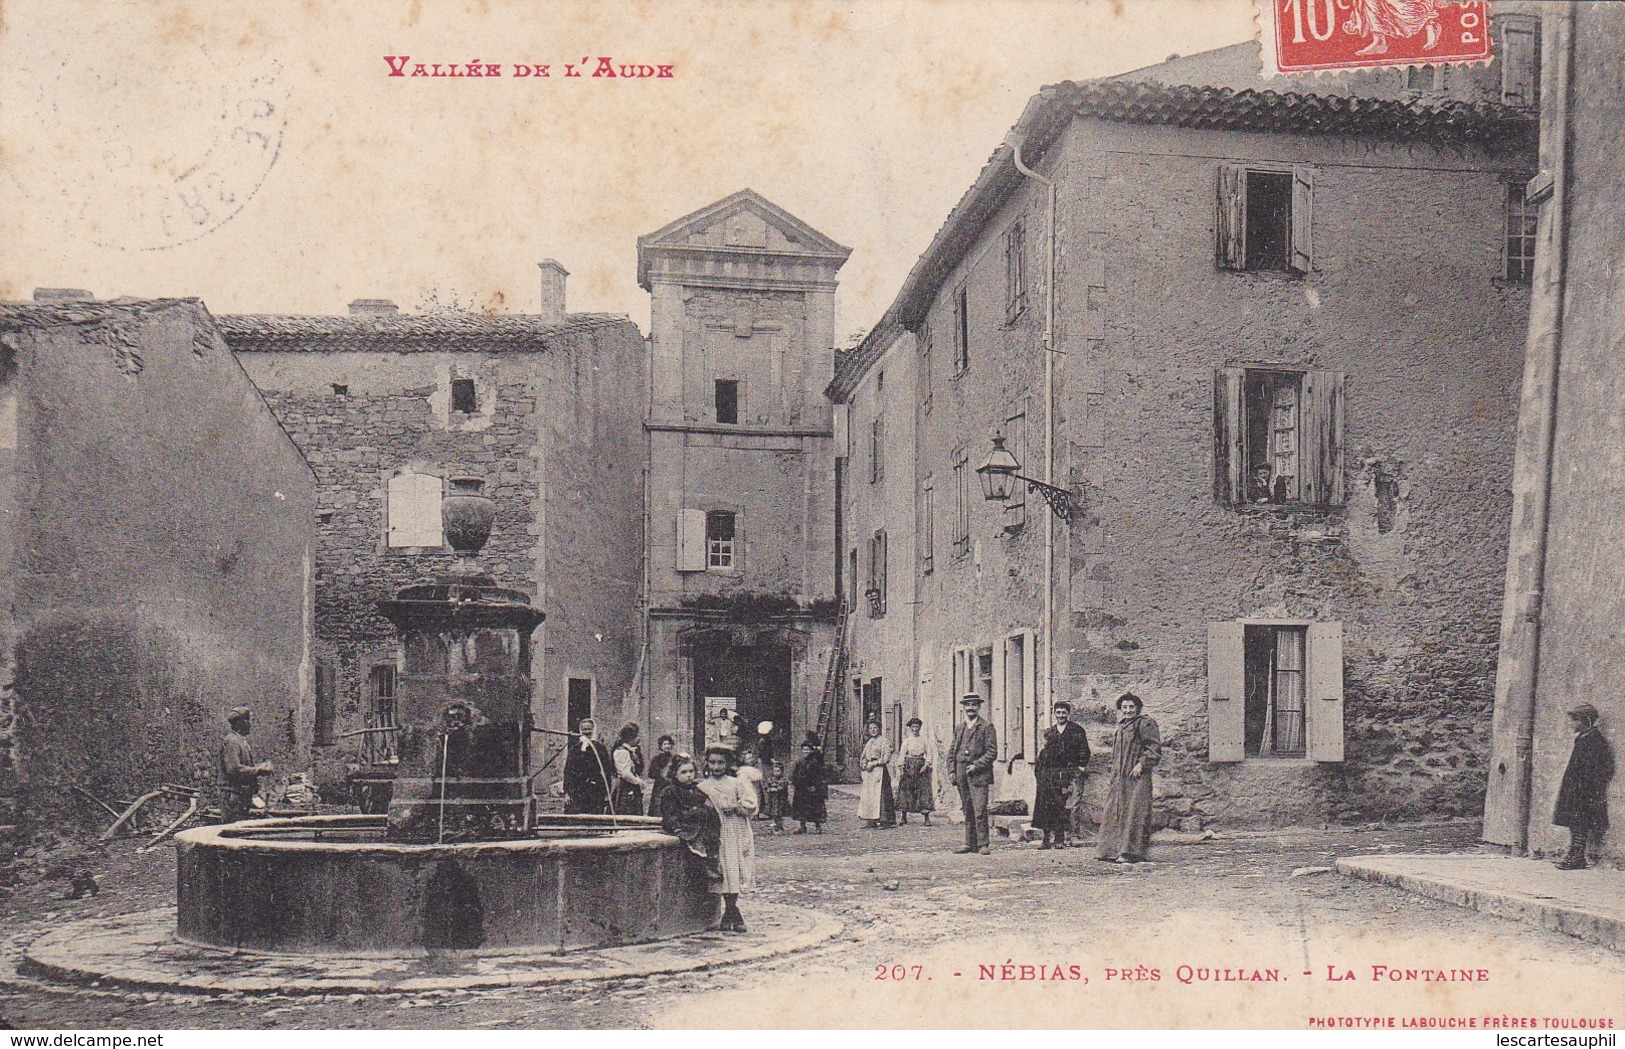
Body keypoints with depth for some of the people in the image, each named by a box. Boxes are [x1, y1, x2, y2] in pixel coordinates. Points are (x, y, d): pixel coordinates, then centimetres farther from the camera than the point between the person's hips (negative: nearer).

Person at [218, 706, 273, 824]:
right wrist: (258, 770, -18)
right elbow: (234, 769, -24)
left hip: (244, 795, 10)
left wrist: (261, 765, 4)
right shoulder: (231, 741, -16)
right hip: (233, 794, -10)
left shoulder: (243, 740, 17)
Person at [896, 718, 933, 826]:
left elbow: (929, 754, 7)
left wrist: (926, 765, -9)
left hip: (921, 767, 1)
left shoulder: (923, 740, 10)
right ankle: (903, 816, 5)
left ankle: (927, 818, -6)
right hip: (909, 767, -1)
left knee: (924, 790, -4)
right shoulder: (907, 740, 6)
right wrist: (901, 767, -9)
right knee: (906, 790, -2)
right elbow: (902, 755, 1)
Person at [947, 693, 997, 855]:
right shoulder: (959, 728, 18)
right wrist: (951, 771, 8)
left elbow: (992, 752, -5)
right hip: (961, 775, 5)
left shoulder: (986, 727, 1)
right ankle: (970, 843, 12)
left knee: (980, 810, -11)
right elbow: (952, 751, 20)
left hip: (979, 775, -5)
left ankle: (983, 844, -8)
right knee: (967, 811, 8)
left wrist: (976, 765, -13)